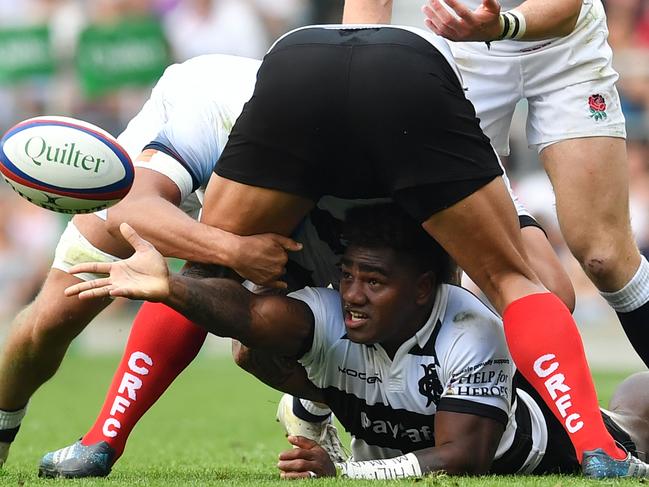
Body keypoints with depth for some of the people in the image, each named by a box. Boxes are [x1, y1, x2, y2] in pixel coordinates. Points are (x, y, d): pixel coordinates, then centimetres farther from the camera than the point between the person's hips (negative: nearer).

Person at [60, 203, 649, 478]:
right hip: (388, 447, 3)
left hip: (519, 447, -3)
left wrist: (342, 474, -58)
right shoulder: (331, 316, -37)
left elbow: (462, 459, -48)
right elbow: (255, 313, -58)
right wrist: (170, 287, -78)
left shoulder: (472, 334, -42)